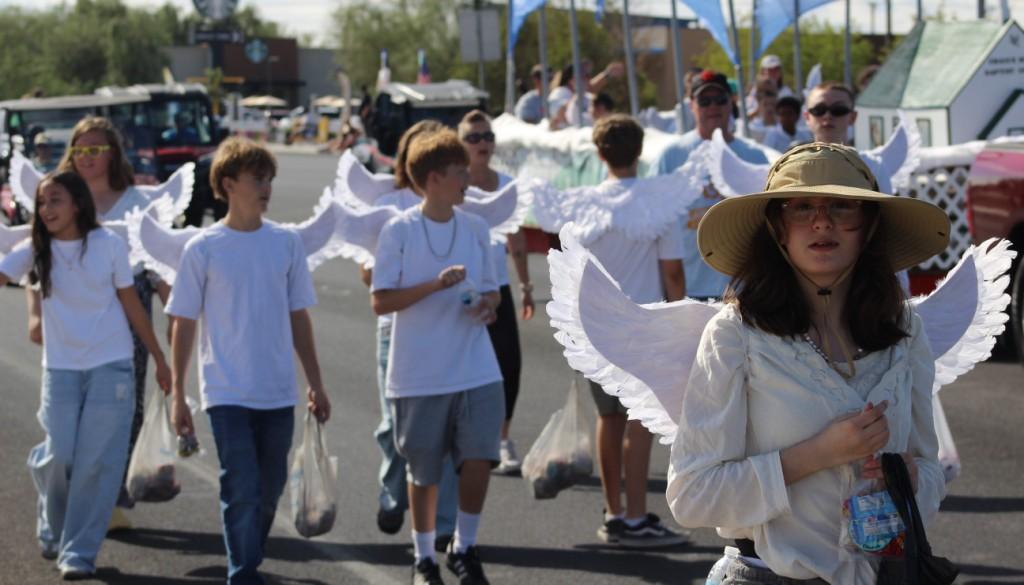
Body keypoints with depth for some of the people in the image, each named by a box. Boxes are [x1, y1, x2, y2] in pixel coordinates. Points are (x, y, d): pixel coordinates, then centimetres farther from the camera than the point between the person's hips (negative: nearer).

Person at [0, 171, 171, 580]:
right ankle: (53, 530, 26)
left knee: (97, 463, -5)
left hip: (111, 366, -1)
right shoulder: (35, 251, 1)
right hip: (60, 367, 1)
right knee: (59, 457, -4)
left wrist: (159, 358, 7)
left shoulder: (109, 245, -4)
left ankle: (79, 551, 5)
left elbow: (131, 304, 4)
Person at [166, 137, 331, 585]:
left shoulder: (286, 243, 5)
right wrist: (177, 394, -2)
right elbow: (183, 324, 0)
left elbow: (298, 317, 11)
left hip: (279, 393, 4)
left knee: (269, 492, 11)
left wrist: (316, 384, 12)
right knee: (242, 492, -9)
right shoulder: (203, 249, -4)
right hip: (227, 393, -4)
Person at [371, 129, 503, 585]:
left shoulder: (475, 228, 7)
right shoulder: (400, 231, -7)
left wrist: (489, 305, -8)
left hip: (477, 371, 3)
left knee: (479, 459, -7)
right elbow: (381, 302, -9)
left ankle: (463, 548, 14)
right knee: (424, 473, 6)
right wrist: (435, 285, -20)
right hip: (419, 376, -3)